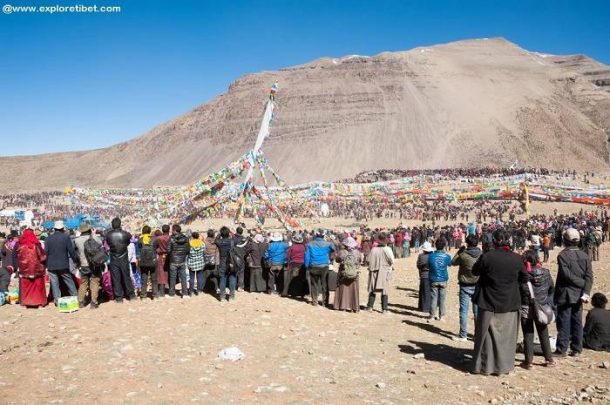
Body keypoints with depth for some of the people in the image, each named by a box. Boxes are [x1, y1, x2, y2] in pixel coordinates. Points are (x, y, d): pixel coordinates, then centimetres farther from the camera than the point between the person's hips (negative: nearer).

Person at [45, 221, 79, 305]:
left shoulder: (48, 238, -1)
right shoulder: (66, 237, -7)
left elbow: (45, 252, 1)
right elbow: (71, 251, -7)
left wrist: (46, 264, 7)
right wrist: (76, 259, 6)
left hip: (51, 266, 1)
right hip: (63, 265, -1)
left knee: (54, 283, 7)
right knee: (70, 282, 10)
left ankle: (57, 301, 7)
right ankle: (74, 298, 14)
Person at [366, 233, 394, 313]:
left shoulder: (374, 249, -12)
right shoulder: (388, 249, -14)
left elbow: (370, 261, -10)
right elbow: (392, 261, -11)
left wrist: (371, 268, 5)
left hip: (374, 272, 1)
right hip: (385, 272, -1)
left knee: (372, 290, 14)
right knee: (384, 291, 8)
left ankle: (370, 307, 18)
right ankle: (384, 309, 9)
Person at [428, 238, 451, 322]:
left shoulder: (431, 256, -10)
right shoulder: (447, 256, -9)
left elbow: (428, 265, 2)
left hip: (433, 280, 0)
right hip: (443, 280, 0)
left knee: (434, 298, 6)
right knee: (442, 299, 8)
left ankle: (432, 316, 9)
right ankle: (441, 316, 15)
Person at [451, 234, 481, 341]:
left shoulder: (463, 255, -17)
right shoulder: (481, 254, -8)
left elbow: (453, 262, 1)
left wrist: (460, 250, 6)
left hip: (466, 286, -4)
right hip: (478, 286, 4)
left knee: (464, 311, 3)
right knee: (477, 311, 13)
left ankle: (463, 335, 7)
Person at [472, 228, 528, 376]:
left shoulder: (486, 257, -15)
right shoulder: (516, 259, -8)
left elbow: (475, 271, 1)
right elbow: (524, 279, 5)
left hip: (488, 303, -1)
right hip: (509, 304, 2)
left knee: (485, 334, 11)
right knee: (506, 335, 14)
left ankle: (483, 366, 18)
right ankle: (504, 366, 21)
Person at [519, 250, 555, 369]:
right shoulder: (546, 273, -5)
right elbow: (551, 289, 7)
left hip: (526, 309, -3)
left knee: (528, 335, 6)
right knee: (543, 334, 17)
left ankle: (529, 361, 9)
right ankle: (549, 359, 25)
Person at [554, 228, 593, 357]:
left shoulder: (562, 255, -13)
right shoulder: (584, 256, 3)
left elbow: (566, 274, -20)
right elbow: (589, 276, -3)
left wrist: (583, 284, -6)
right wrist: (586, 292, -8)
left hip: (565, 295, -5)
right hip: (579, 295, 5)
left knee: (564, 323, 1)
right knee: (577, 322, 12)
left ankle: (562, 350, 4)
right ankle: (576, 349, 17)